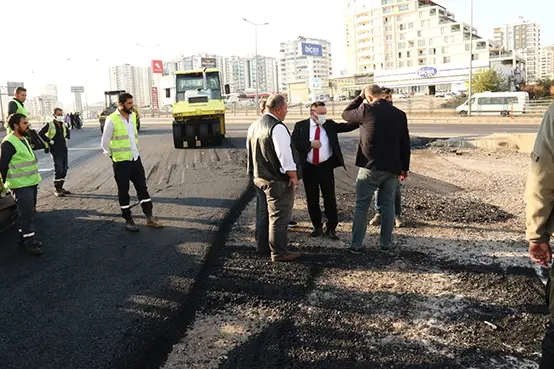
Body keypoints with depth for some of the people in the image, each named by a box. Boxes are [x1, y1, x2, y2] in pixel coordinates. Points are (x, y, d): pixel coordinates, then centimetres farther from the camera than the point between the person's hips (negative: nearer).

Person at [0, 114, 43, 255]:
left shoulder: (23, 139, 14)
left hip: (31, 183, 9)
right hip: (20, 186, -9)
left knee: (30, 212, 14)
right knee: (27, 213, -7)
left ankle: (24, 237, 26)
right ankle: (30, 242, 1)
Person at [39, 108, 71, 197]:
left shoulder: (63, 125, 13)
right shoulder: (49, 125, -7)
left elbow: (68, 132, 32)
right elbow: (40, 133, -14)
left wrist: (67, 138, 16)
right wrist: (49, 141, -13)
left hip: (64, 149, 7)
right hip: (55, 150, -7)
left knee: (64, 169, 10)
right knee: (58, 170, -9)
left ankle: (60, 187, 21)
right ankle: (56, 189, -1)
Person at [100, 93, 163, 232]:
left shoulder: (133, 116, 5)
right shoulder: (112, 120, -14)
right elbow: (105, 143, -6)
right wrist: (112, 156, 1)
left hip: (136, 159, 6)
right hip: (121, 163, -6)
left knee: (142, 188, 8)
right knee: (123, 192, 6)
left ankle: (149, 218, 15)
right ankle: (128, 220, 17)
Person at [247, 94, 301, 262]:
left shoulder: (254, 126, 9)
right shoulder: (277, 127, -20)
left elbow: (250, 151, 17)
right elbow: (285, 155, -23)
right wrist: (294, 177, -14)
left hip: (258, 177, 9)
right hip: (277, 180, -9)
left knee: (263, 213, 19)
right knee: (279, 216, 1)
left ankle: (263, 246, 32)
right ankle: (279, 252, 9)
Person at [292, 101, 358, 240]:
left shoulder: (330, 125, 4)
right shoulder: (300, 126, 0)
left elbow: (347, 127, -4)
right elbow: (294, 143, -8)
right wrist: (310, 144, -17)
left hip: (326, 167, 0)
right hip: (309, 168, 0)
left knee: (330, 198, 1)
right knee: (312, 199, 8)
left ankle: (331, 228, 13)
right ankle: (317, 227, 23)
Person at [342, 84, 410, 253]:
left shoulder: (367, 110, -9)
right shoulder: (399, 114, 4)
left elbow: (345, 114, 9)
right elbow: (405, 143, 8)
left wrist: (360, 97, 14)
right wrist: (405, 167, 16)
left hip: (370, 167, -4)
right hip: (392, 168, 4)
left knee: (361, 206, 6)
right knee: (388, 206, 13)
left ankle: (357, 244, 10)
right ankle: (386, 243, 19)